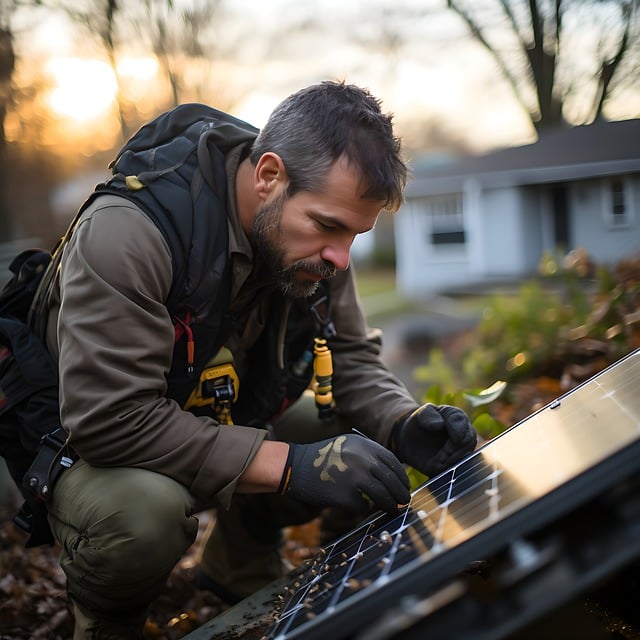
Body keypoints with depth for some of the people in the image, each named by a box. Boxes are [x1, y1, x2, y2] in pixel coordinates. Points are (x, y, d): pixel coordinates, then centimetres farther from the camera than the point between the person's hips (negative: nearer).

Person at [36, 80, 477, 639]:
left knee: (361, 428, -7)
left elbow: (351, 356, -2)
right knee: (142, 508, -38)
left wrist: (404, 425, -24)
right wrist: (290, 465, -39)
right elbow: (111, 420, -36)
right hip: (87, 444, -6)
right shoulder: (129, 229, -33)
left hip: (221, 423, 7)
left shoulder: (310, 232, -10)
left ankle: (243, 565, 17)